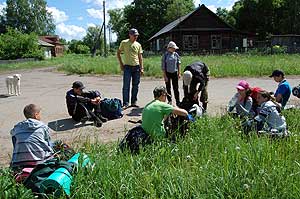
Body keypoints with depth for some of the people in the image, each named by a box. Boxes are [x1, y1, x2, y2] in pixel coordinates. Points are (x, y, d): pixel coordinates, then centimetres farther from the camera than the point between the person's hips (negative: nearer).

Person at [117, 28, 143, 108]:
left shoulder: (138, 45, 10)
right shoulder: (124, 43, 0)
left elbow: (140, 57, 13)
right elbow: (118, 53, 7)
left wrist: (141, 68, 7)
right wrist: (121, 64, -1)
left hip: (136, 67, 4)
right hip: (127, 67, -3)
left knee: (135, 86, 8)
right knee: (126, 86, -6)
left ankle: (134, 102, 18)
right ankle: (125, 103, 0)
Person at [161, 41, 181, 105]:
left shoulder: (176, 54, 1)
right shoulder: (165, 55, -6)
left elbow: (178, 64, 8)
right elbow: (163, 66, -6)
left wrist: (179, 73, 5)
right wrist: (165, 76, -9)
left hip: (174, 73, 1)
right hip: (167, 73, -1)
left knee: (175, 88, 1)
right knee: (168, 87, 8)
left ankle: (178, 101, 6)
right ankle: (169, 101, 18)